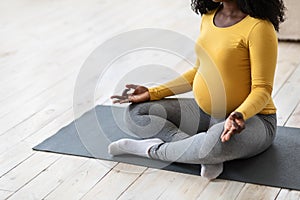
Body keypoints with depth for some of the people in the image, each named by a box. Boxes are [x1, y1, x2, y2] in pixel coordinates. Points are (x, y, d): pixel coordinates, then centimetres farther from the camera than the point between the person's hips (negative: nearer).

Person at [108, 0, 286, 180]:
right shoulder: (209, 16, 5)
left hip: (251, 118, -8)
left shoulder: (259, 27, -19)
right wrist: (152, 93, 8)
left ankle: (155, 149, -17)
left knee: (220, 139, -43)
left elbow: (262, 89, -18)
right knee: (135, 113, -3)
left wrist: (239, 115, -39)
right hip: (204, 112, 8)